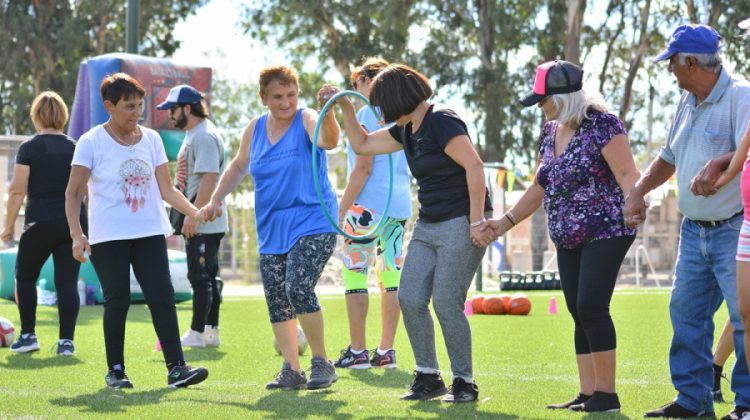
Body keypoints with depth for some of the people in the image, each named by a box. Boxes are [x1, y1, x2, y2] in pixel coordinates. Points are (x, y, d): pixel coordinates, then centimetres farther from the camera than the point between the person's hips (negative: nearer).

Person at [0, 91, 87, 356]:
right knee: (67, 282, 3)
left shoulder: (29, 148, -4)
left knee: (25, 276, 15)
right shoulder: (75, 148, 7)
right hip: (75, 222, 3)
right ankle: (66, 340, -3)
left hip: (40, 222, -3)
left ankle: (28, 335, 13)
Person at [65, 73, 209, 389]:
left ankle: (176, 367, -7)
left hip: (150, 233, 3)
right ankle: (115, 370, 12)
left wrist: (194, 212, -7)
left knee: (162, 296, -7)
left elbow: (166, 189, 8)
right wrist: (76, 234, -15)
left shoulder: (151, 139, 8)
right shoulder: (91, 142, -4)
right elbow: (73, 192, -4)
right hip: (108, 237, -3)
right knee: (118, 301, -2)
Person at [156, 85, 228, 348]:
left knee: (200, 277, -6)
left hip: (203, 222, -11)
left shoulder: (204, 136, -15)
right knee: (207, 277, 12)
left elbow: (209, 179, -23)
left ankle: (197, 333, -3)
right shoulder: (192, 135, 18)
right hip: (198, 222, 11)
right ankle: (211, 332, 16)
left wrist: (193, 215, -25)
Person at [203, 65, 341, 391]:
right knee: (277, 303, 5)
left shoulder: (306, 120, -9)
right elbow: (239, 166, 25)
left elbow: (328, 141, -32)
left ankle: (322, 362, -9)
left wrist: (328, 112, -50)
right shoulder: (255, 130, 9)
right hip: (271, 230, 7)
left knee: (298, 288, -23)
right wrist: (216, 199, 16)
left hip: (312, 224, -7)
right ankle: (292, 370, 13)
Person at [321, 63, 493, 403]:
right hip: (428, 225, 9)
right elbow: (362, 145, 26)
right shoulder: (408, 130, 14)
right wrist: (345, 106, 17)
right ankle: (428, 377, 12)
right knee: (410, 299, 1)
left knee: (446, 304, -9)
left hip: (460, 223, -9)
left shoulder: (441, 122, -14)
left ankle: (464, 383, 4)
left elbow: (474, 166, -20)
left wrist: (476, 221, -23)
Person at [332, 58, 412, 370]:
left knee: (355, 275, -2)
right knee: (392, 274, 7)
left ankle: (357, 351, -3)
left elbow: (363, 168, -14)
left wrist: (342, 209, -11)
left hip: (369, 205, -8)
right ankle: (386, 351, 9)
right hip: (400, 206, 8)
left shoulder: (367, 113, -8)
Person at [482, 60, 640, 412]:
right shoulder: (551, 131, 13)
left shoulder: (601, 124, -11)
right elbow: (541, 187, 22)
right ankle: (588, 394, 7)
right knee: (579, 314, 5)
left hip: (605, 233, -8)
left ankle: (607, 394, -7)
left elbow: (627, 173, -18)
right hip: (568, 239, 8)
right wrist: (506, 221, 21)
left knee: (590, 307, -14)